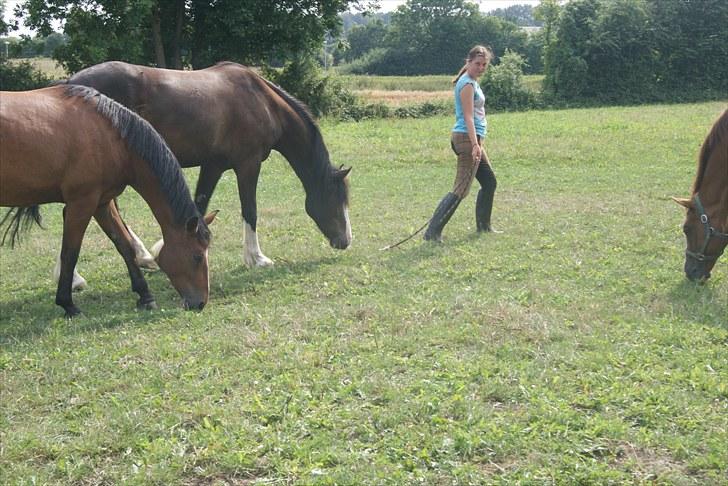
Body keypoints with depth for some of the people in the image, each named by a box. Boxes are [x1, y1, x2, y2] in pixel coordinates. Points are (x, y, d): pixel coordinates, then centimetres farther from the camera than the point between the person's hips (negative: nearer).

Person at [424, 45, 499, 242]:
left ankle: (483, 226, 31)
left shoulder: (472, 82, 17)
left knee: (489, 182, 19)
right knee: (461, 189, -13)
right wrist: (475, 145, -29)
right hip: (467, 138, -10)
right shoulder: (467, 84, -13)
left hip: (473, 139, 10)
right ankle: (433, 231, -16)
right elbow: (468, 117, -21)